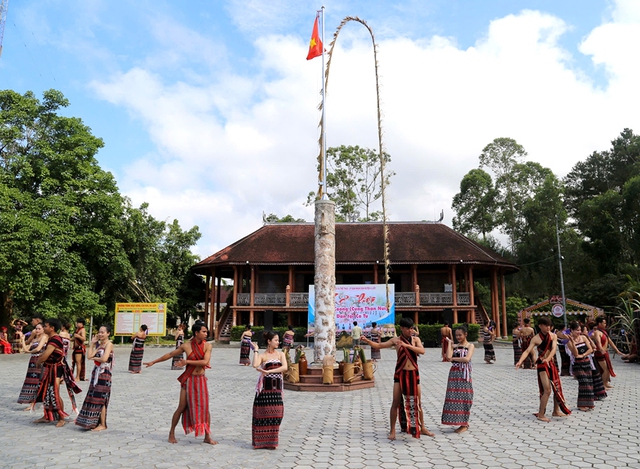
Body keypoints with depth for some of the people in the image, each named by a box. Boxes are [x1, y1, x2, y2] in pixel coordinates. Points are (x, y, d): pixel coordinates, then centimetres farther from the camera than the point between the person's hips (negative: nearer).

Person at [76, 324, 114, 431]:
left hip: (104, 374, -7)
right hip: (96, 373, 7)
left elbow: (104, 358, -22)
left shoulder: (109, 344, -10)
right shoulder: (98, 344, 14)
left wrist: (94, 358, -5)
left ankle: (103, 425, 5)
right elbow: (89, 355, 1)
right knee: (93, 398, 10)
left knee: (100, 399, -3)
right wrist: (92, 343, 2)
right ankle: (94, 422, 20)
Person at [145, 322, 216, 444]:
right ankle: (172, 433, 25)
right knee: (182, 407, 4)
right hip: (188, 379, -1)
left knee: (205, 408, 1)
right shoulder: (186, 346, -6)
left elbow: (205, 362, -18)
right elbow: (170, 354, 6)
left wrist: (187, 361, -19)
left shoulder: (207, 346, -5)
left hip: (201, 380, 1)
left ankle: (207, 436, 12)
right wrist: (153, 362, 12)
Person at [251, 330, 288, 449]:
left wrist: (268, 371, -17)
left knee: (276, 414, 3)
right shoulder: (262, 356, 0)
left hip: (276, 388, 3)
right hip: (265, 387, -3)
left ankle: (272, 441, 18)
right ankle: (260, 441, 15)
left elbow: (284, 367, -10)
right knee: (263, 413, 0)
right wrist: (256, 350, -13)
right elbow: (255, 365, -22)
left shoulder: (280, 354, 8)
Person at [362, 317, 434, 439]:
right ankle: (392, 431, 8)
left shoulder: (416, 339, 1)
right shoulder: (395, 340, -1)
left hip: (414, 374, 2)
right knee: (396, 402, -2)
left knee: (417, 402, 12)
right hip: (400, 373, -1)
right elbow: (379, 346, -2)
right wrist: (367, 340, -18)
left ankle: (422, 428, 30)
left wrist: (406, 345, -26)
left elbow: (422, 351, -16)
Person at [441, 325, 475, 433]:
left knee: (463, 398, -1)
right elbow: (448, 357, -9)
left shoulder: (470, 346, 1)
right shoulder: (454, 346, 10)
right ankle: (462, 423, 15)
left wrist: (453, 358, -7)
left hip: (464, 374, -4)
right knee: (454, 397, 2)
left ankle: (464, 424, 11)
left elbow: (467, 359, -17)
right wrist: (449, 343, -1)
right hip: (454, 374, 4)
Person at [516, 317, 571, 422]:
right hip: (542, 365, -5)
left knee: (557, 388, 14)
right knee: (547, 390, -11)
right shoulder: (536, 339, -11)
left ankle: (556, 411, 33)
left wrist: (548, 358, -33)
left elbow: (554, 348, -14)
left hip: (551, 364, 6)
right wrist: (520, 361, -34)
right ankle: (540, 415, 0)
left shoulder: (553, 336, 0)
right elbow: (527, 351, -16)